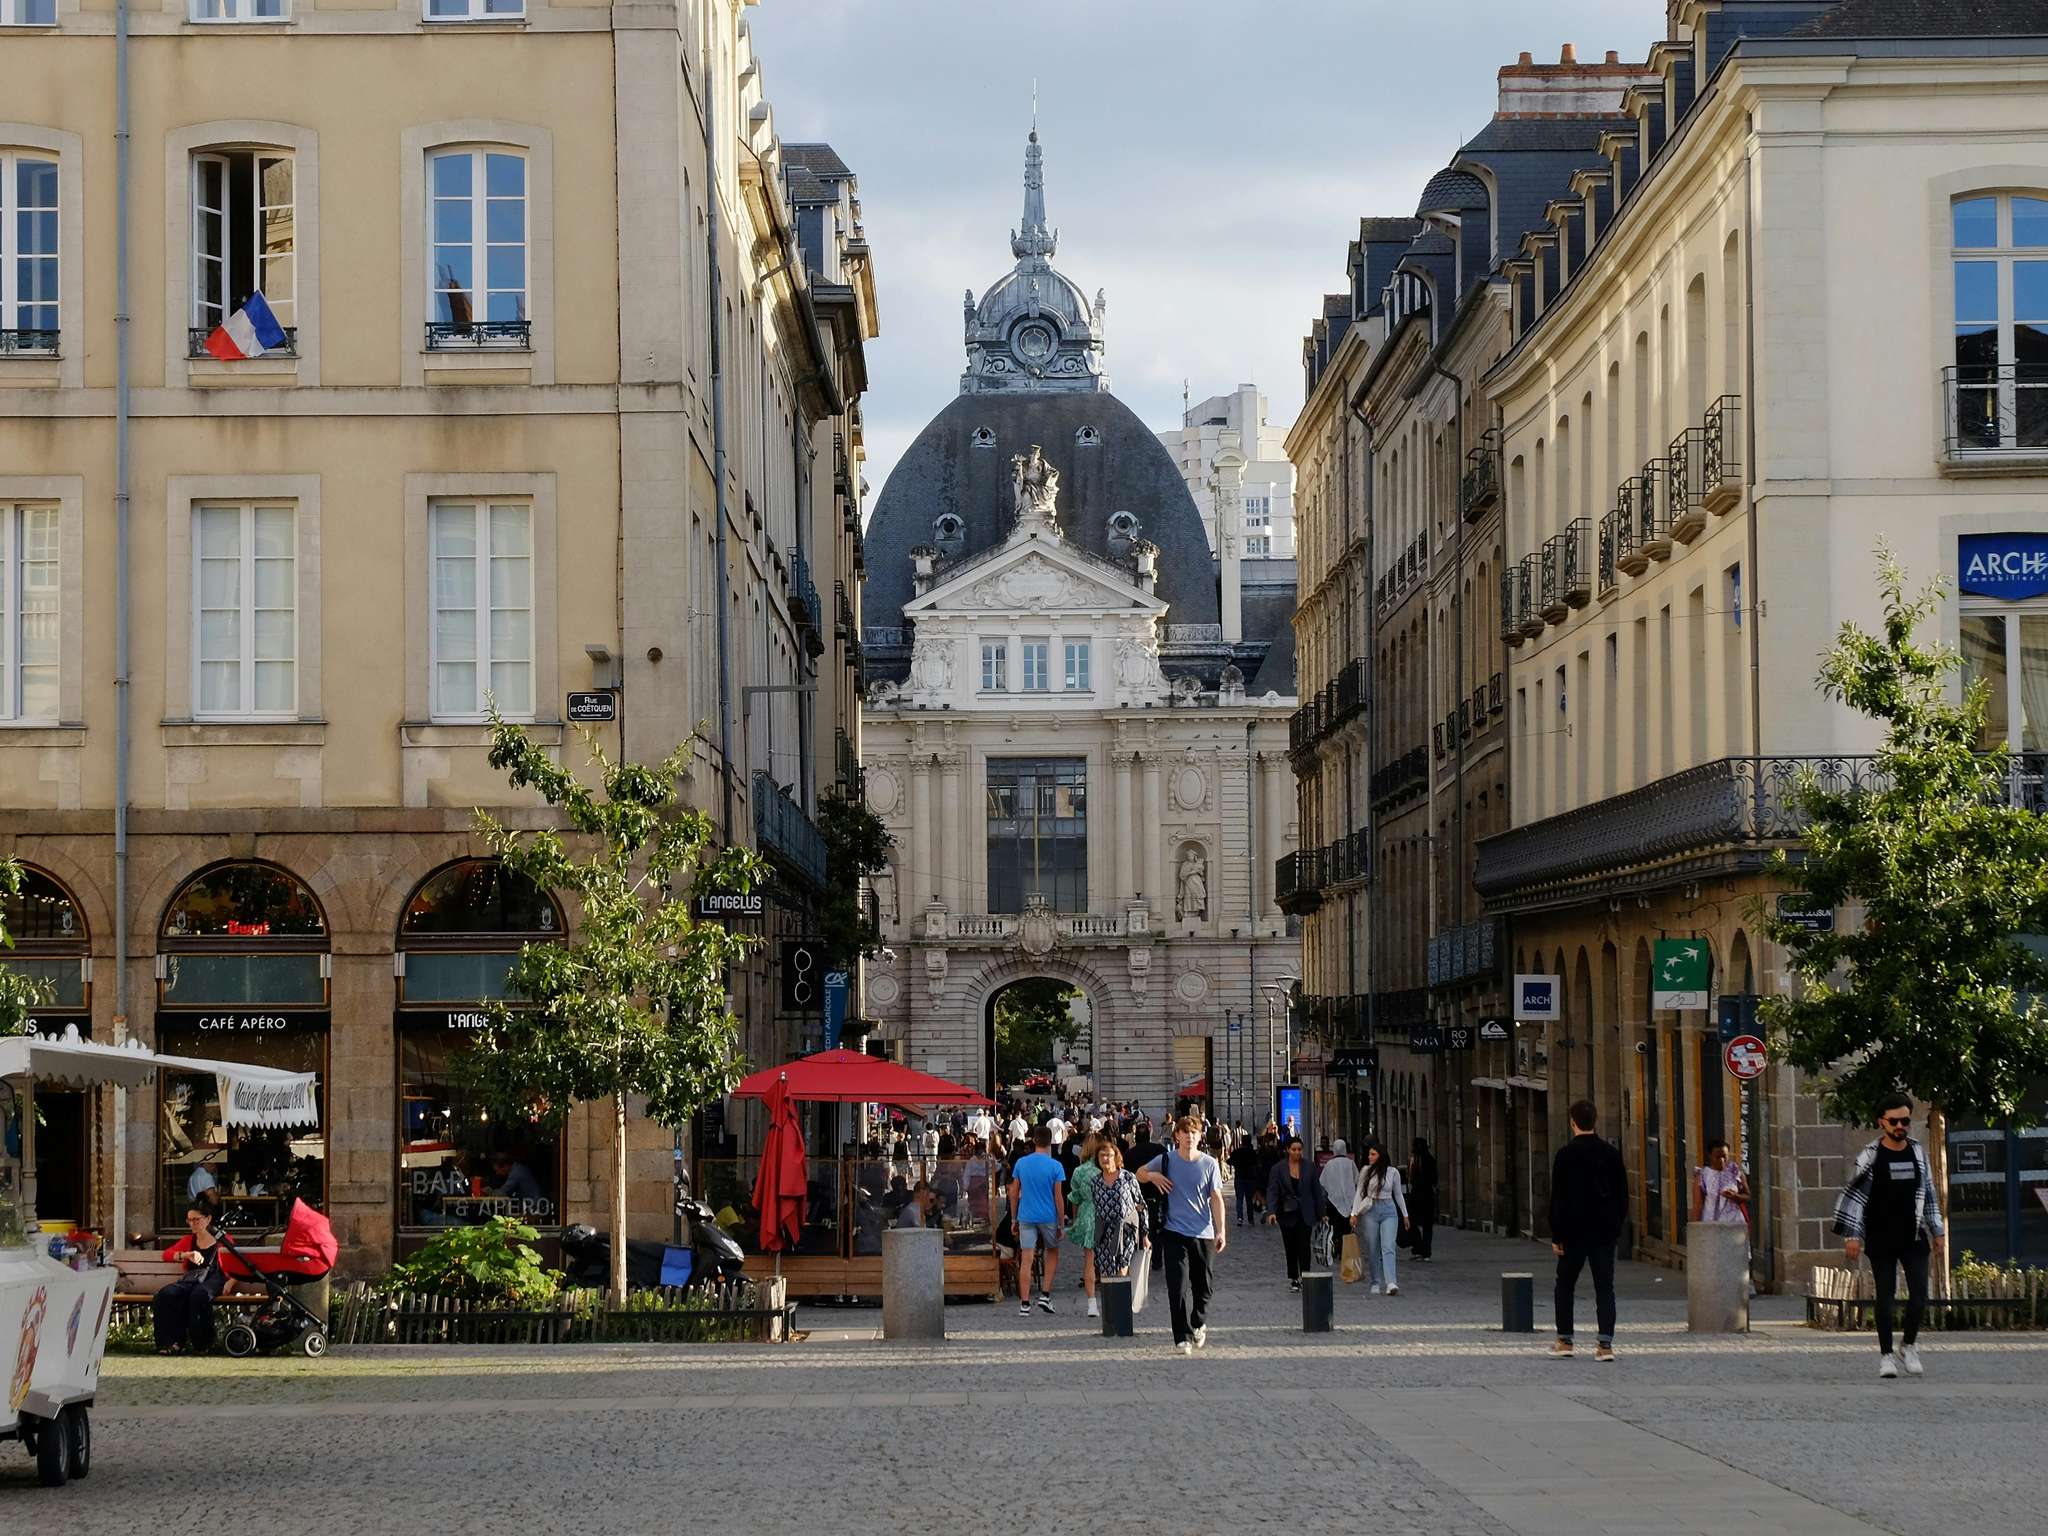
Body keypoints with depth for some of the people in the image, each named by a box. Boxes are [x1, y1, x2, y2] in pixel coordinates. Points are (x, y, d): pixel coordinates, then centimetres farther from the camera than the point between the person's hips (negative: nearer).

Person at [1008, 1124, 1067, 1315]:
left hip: (1026, 1217, 2)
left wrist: (1014, 1219, 14)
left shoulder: (1021, 1163, 1)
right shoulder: (1055, 1166, -7)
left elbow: (1014, 1193, 5)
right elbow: (1058, 1197, -6)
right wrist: (1061, 1223, 1)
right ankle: (1045, 1295, 11)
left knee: (1026, 1260, 0)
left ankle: (1024, 1303, -2)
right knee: (1052, 1253, 20)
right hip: (1048, 1217, -2)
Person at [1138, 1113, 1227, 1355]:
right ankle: (1183, 1337, -8)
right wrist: (1152, 1176, -7)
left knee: (1204, 1285, 9)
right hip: (1175, 1233, -1)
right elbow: (1140, 1175, 16)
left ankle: (1199, 1324, 36)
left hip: (1204, 1234, 1)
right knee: (1179, 1286, -10)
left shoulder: (1209, 1164, 1)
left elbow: (1216, 1199, 3)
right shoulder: (1167, 1160, 0)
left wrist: (1221, 1231, -4)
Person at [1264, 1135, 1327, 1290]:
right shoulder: (1278, 1168, -2)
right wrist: (1271, 1212, -21)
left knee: (1304, 1246, -10)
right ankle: (1293, 1279, 15)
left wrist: (1320, 1213, 6)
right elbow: (1272, 1191, -7)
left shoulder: (1309, 1166, 1)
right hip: (1287, 1213, 0)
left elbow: (1316, 1190, 6)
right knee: (1291, 1248, 6)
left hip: (1305, 1213, 0)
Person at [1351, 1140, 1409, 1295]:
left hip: (1388, 1211, -1)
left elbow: (1398, 1194, 13)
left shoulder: (1392, 1172, 3)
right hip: (1370, 1211, 1)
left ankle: (1391, 1283, -25)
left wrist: (1405, 1214, 16)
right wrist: (1354, 1213, 0)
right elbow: (1359, 1193, 7)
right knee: (1372, 1250, 4)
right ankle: (1376, 1283, 15)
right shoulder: (1365, 1171, 3)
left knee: (1388, 1247, -14)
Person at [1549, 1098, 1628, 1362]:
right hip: (1605, 1231, 3)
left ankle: (1565, 1341, 15)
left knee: (1565, 1285, 13)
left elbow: (1557, 1197, -8)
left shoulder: (1566, 1154, -8)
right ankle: (1605, 1345, -8)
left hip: (1574, 1231, -3)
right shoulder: (1610, 1153, 3)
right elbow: (1622, 1193, 7)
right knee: (1604, 1286, 1)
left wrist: (1556, 1236, -4)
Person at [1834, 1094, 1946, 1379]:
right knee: (1885, 1296, 0)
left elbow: (1928, 1194, 17)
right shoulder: (1870, 1157, -4)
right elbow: (1854, 1195, -4)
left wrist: (1938, 1231, 16)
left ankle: (1908, 1345, 16)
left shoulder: (1918, 1153, 8)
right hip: (1881, 1240, -3)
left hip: (1913, 1237, 3)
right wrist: (1851, 1235, -10)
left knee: (1920, 1294, -5)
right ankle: (1886, 1355, 8)